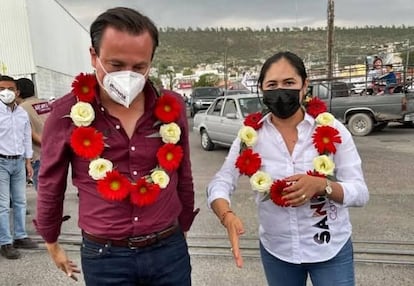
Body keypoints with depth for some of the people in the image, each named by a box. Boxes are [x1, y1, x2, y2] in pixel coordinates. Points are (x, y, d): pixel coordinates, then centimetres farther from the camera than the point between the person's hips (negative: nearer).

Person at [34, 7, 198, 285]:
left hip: (169, 250, 2)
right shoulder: (67, 114, -11)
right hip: (104, 256, -1)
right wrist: (51, 243, 14)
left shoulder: (172, 107, -7)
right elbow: (51, 186, 3)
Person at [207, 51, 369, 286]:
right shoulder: (251, 135, -9)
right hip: (276, 251, 2)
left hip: (331, 250, -1)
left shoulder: (331, 129, -12)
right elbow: (219, 184, -11)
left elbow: (360, 193, -9)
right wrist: (228, 216, -31)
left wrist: (321, 185, -29)